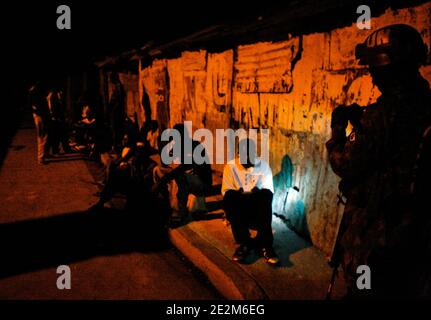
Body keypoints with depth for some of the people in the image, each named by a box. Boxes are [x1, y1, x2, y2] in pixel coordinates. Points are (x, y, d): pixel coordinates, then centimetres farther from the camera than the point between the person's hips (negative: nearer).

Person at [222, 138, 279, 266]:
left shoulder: (263, 165, 2)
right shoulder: (230, 166, 1)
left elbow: (269, 190, 0)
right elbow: (226, 191, -2)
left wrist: (258, 194, -21)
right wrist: (239, 195, -21)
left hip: (259, 208, 0)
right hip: (238, 209, 0)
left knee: (265, 194, -32)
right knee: (230, 196, -32)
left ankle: (265, 244, -31)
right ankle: (244, 242, -27)